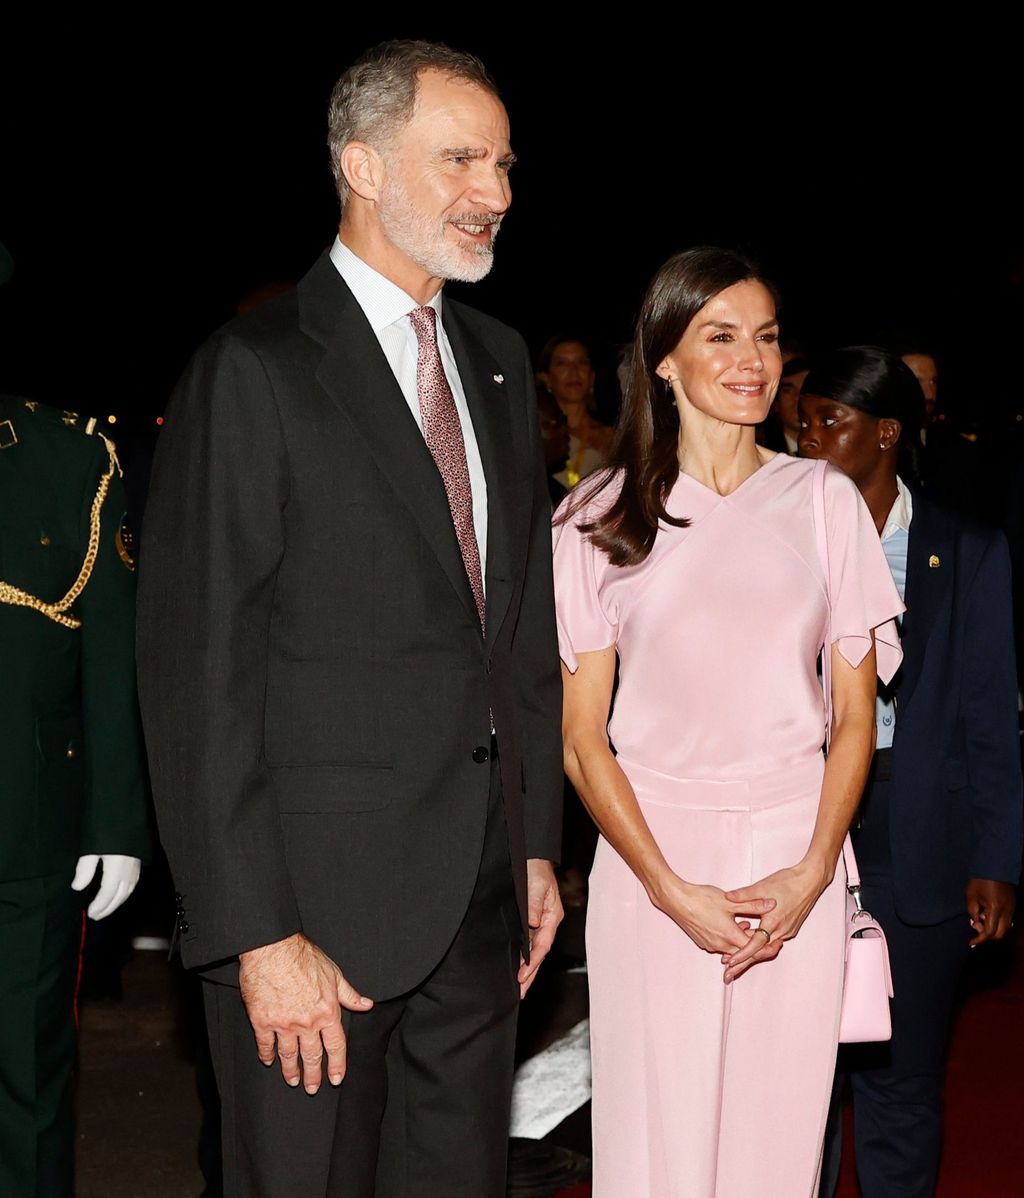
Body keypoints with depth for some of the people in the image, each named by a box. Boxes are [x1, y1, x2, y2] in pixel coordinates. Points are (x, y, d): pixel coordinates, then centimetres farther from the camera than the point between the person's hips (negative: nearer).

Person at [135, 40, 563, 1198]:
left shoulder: (499, 363, 12)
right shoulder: (256, 371, -11)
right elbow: (196, 674, -15)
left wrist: (537, 841, 13)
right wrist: (258, 936, -17)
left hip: (481, 901, 7)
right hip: (321, 904, -6)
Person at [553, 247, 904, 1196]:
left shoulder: (824, 502, 7)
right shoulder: (601, 517, 2)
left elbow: (855, 712, 7)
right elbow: (581, 735, 0)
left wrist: (812, 872, -5)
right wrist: (672, 890, -9)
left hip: (795, 863, 1)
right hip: (651, 860, -1)